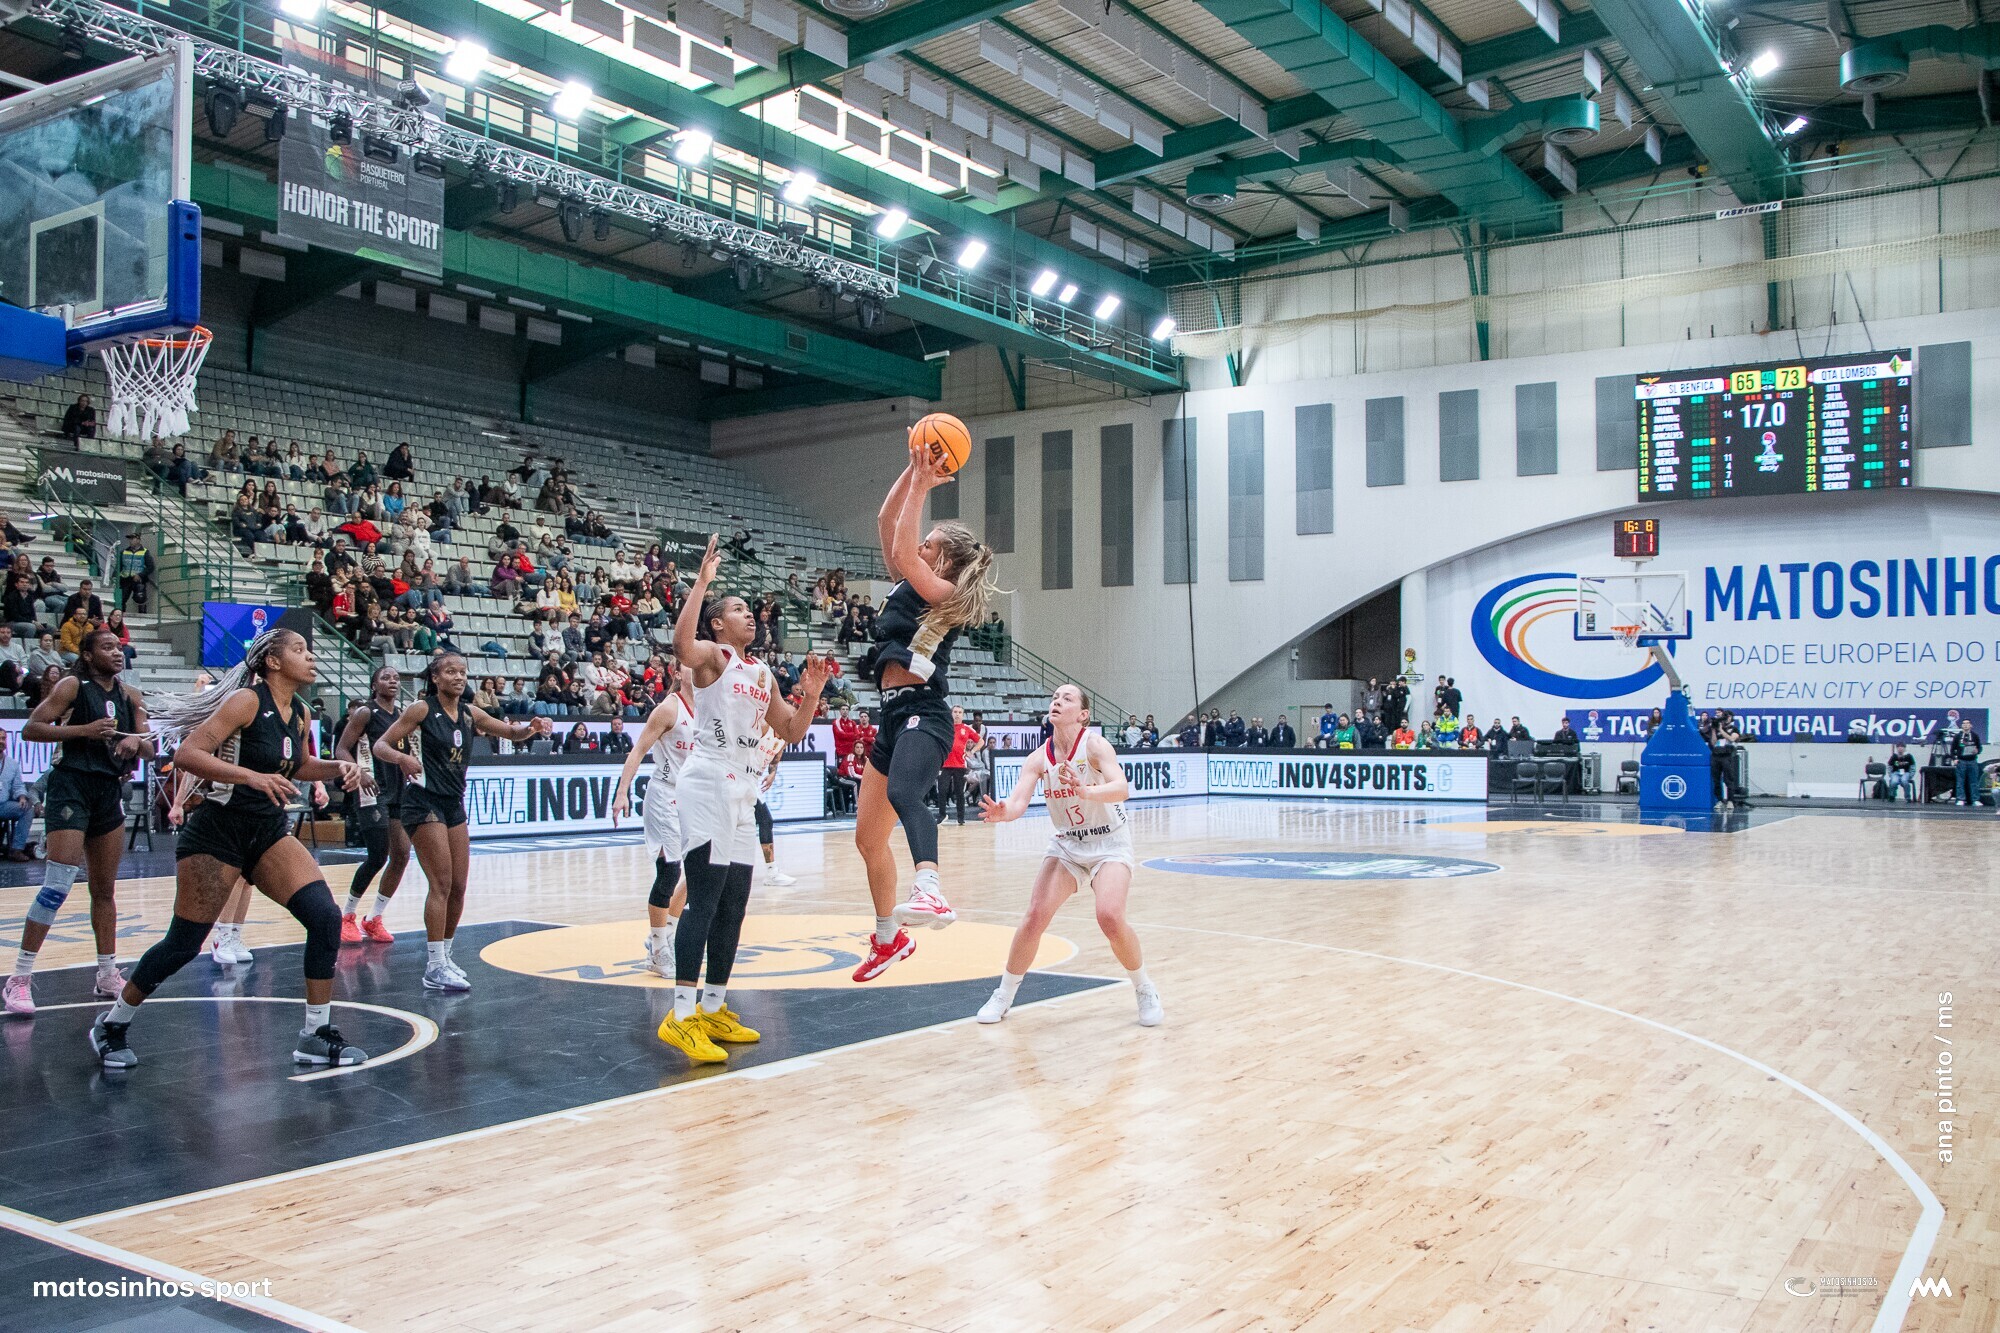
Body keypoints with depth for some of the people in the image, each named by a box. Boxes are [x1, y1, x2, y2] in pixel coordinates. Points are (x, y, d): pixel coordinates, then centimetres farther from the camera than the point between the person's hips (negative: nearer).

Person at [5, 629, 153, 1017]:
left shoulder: (129, 696, 11)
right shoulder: (73, 686, -4)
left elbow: (149, 749, 10)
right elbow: (31, 729, -10)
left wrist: (135, 741, -12)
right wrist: (84, 729, -20)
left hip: (110, 792, 6)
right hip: (71, 785, -6)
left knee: (105, 889, 12)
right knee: (58, 885, -15)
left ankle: (107, 974, 21)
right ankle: (19, 979, -7)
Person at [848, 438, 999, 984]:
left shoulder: (946, 595, -5)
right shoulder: (909, 586, 17)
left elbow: (902, 552, -19)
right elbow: (886, 525, 15)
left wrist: (922, 487, -12)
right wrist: (913, 472, 8)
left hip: (922, 717, -9)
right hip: (894, 717, 9)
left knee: (903, 794, -40)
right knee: (868, 837, 16)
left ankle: (930, 893, -64)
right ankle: (889, 938, 32)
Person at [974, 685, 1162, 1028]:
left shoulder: (1095, 745, -18)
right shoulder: (1039, 758, -5)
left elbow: (1121, 789, -33)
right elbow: (1018, 802, -16)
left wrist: (1085, 791, -53)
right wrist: (1003, 812, -40)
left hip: (1109, 842, -4)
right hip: (1066, 845, 4)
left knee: (1110, 917, -22)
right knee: (1035, 915, -11)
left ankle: (1145, 990, 2)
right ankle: (1004, 994, 7)